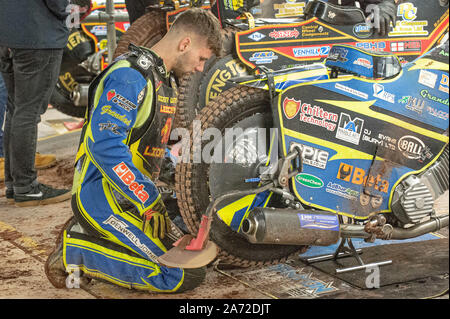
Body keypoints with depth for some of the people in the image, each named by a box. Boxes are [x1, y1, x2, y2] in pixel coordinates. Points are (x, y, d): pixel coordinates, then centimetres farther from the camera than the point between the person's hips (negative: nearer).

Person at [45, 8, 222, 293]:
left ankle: (90, 234, 9)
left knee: (194, 255, 9)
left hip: (133, 194, 10)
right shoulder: (130, 76, -18)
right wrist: (150, 202, -25)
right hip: (103, 196, -10)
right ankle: (75, 250, -8)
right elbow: (105, 145, -28)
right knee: (186, 275, -16)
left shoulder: (167, 80, 15)